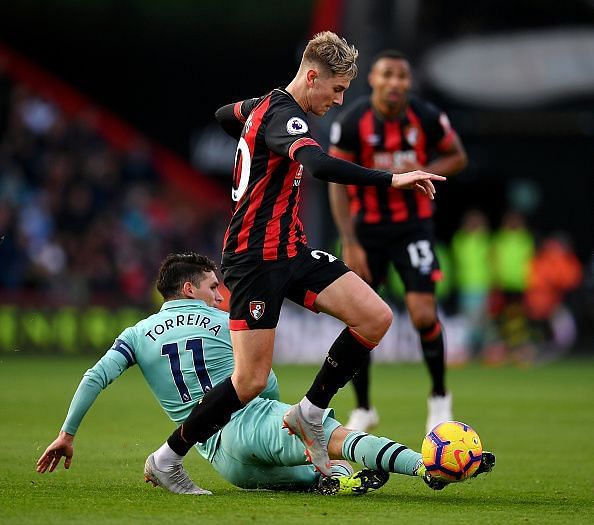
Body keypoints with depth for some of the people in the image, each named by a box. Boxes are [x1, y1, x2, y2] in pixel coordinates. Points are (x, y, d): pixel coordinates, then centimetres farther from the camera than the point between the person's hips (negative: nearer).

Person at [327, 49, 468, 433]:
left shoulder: (426, 117, -12)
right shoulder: (352, 122, -14)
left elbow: (457, 157, 4)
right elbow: (337, 183, -9)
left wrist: (423, 172, -17)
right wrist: (349, 244, -13)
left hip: (413, 224, 0)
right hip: (367, 226, 0)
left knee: (424, 314, -13)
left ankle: (440, 397, 11)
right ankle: (363, 409, 18)